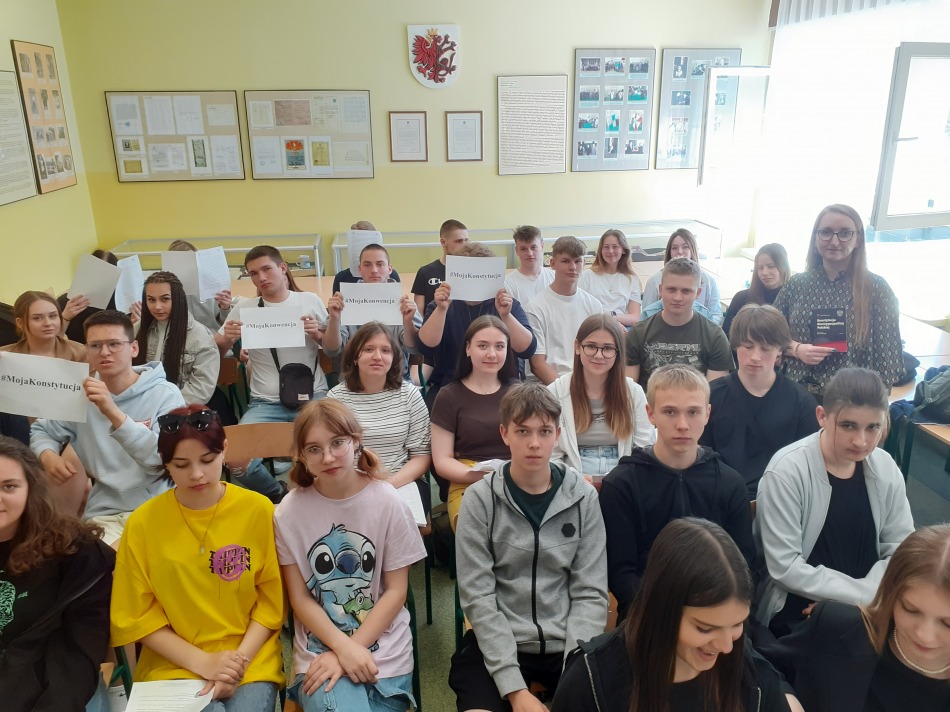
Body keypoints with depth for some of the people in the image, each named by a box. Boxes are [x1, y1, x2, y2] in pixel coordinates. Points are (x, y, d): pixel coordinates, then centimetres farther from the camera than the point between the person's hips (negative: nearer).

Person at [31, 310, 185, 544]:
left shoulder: (165, 394, -6)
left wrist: (113, 412, -28)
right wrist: (48, 456, -2)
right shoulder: (80, 396, 8)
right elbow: (41, 431, 22)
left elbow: (162, 459, -17)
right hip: (105, 514, 3)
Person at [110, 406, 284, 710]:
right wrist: (202, 661, -10)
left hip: (251, 662, 1)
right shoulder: (142, 522, -5)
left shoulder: (258, 510, -6)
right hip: (173, 665, 0)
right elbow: (138, 616, -1)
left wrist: (240, 659, -12)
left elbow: (272, 601, 0)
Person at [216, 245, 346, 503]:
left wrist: (318, 334, -8)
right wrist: (227, 338, -11)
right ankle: (279, 494, 9)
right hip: (265, 403, 1)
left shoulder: (310, 300, 7)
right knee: (235, 459, -22)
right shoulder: (244, 306, 7)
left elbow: (337, 349, 12)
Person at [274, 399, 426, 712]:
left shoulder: (388, 503, -9)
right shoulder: (289, 512, -7)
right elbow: (300, 598, -3)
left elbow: (396, 591, -5)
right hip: (319, 651, 0)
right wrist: (343, 647, -16)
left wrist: (350, 650, -13)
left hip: (385, 653, 1)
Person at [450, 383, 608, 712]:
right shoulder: (481, 498, -7)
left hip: (567, 644, 2)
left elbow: (590, 593, -2)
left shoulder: (583, 497, -1)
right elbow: (478, 597, -9)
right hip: (495, 644, -2)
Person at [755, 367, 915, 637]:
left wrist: (866, 598, -12)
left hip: (869, 613, 5)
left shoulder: (885, 468, -2)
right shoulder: (786, 472, -18)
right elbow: (784, 567, -19)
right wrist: (864, 594, -16)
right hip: (795, 617, -5)